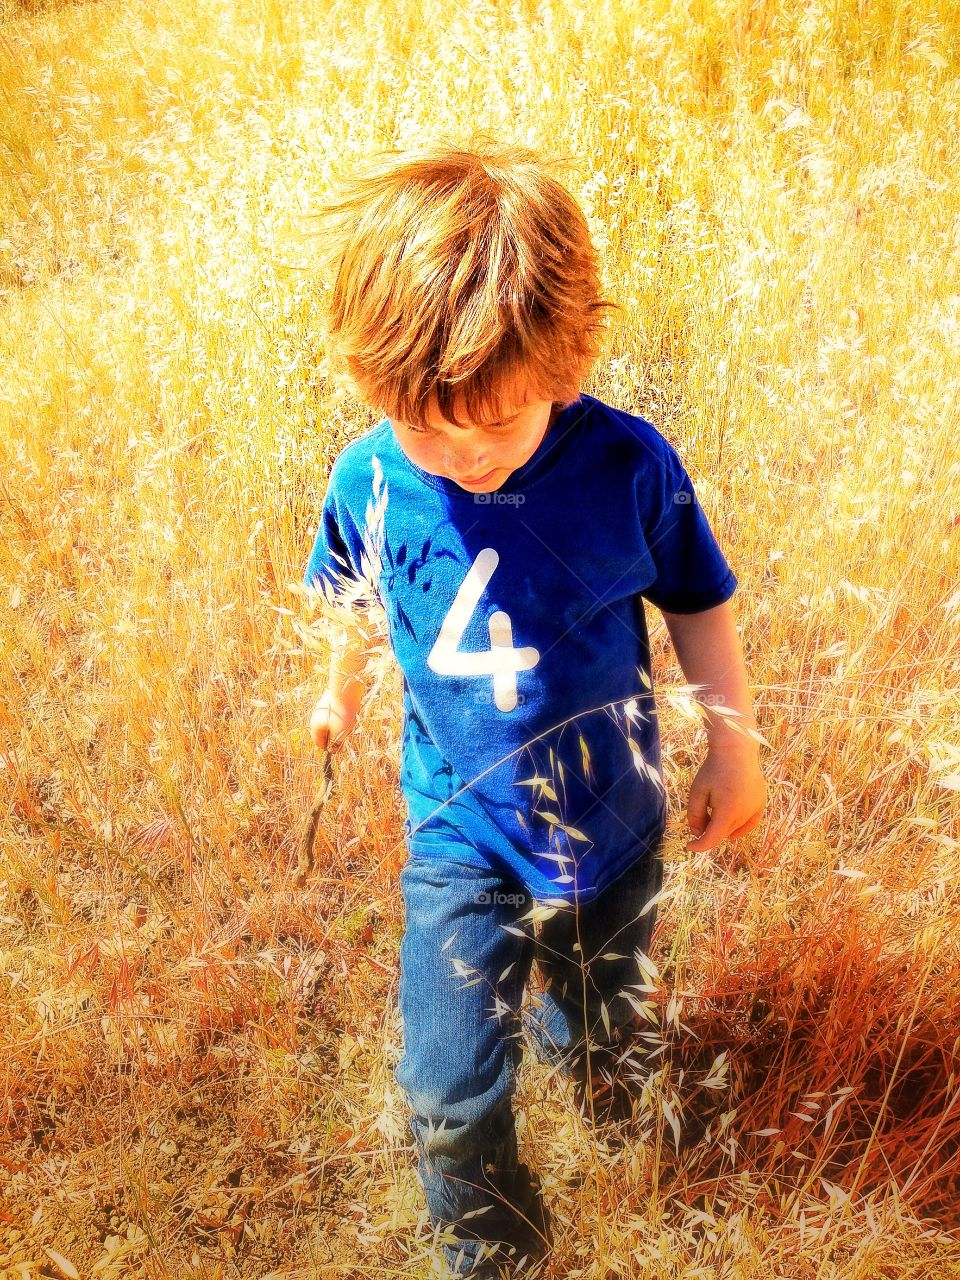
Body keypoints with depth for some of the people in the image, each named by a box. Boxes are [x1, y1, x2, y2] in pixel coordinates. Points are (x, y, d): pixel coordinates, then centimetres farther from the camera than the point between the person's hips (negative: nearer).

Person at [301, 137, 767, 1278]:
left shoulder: (627, 467, -22)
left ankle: (574, 1040, 66)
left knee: (602, 1021, 26)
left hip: (611, 828, 1)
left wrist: (733, 745, 2)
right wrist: (342, 689, 22)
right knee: (448, 1093, 2)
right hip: (461, 837, 0)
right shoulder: (367, 483, -18)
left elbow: (698, 603, -5)